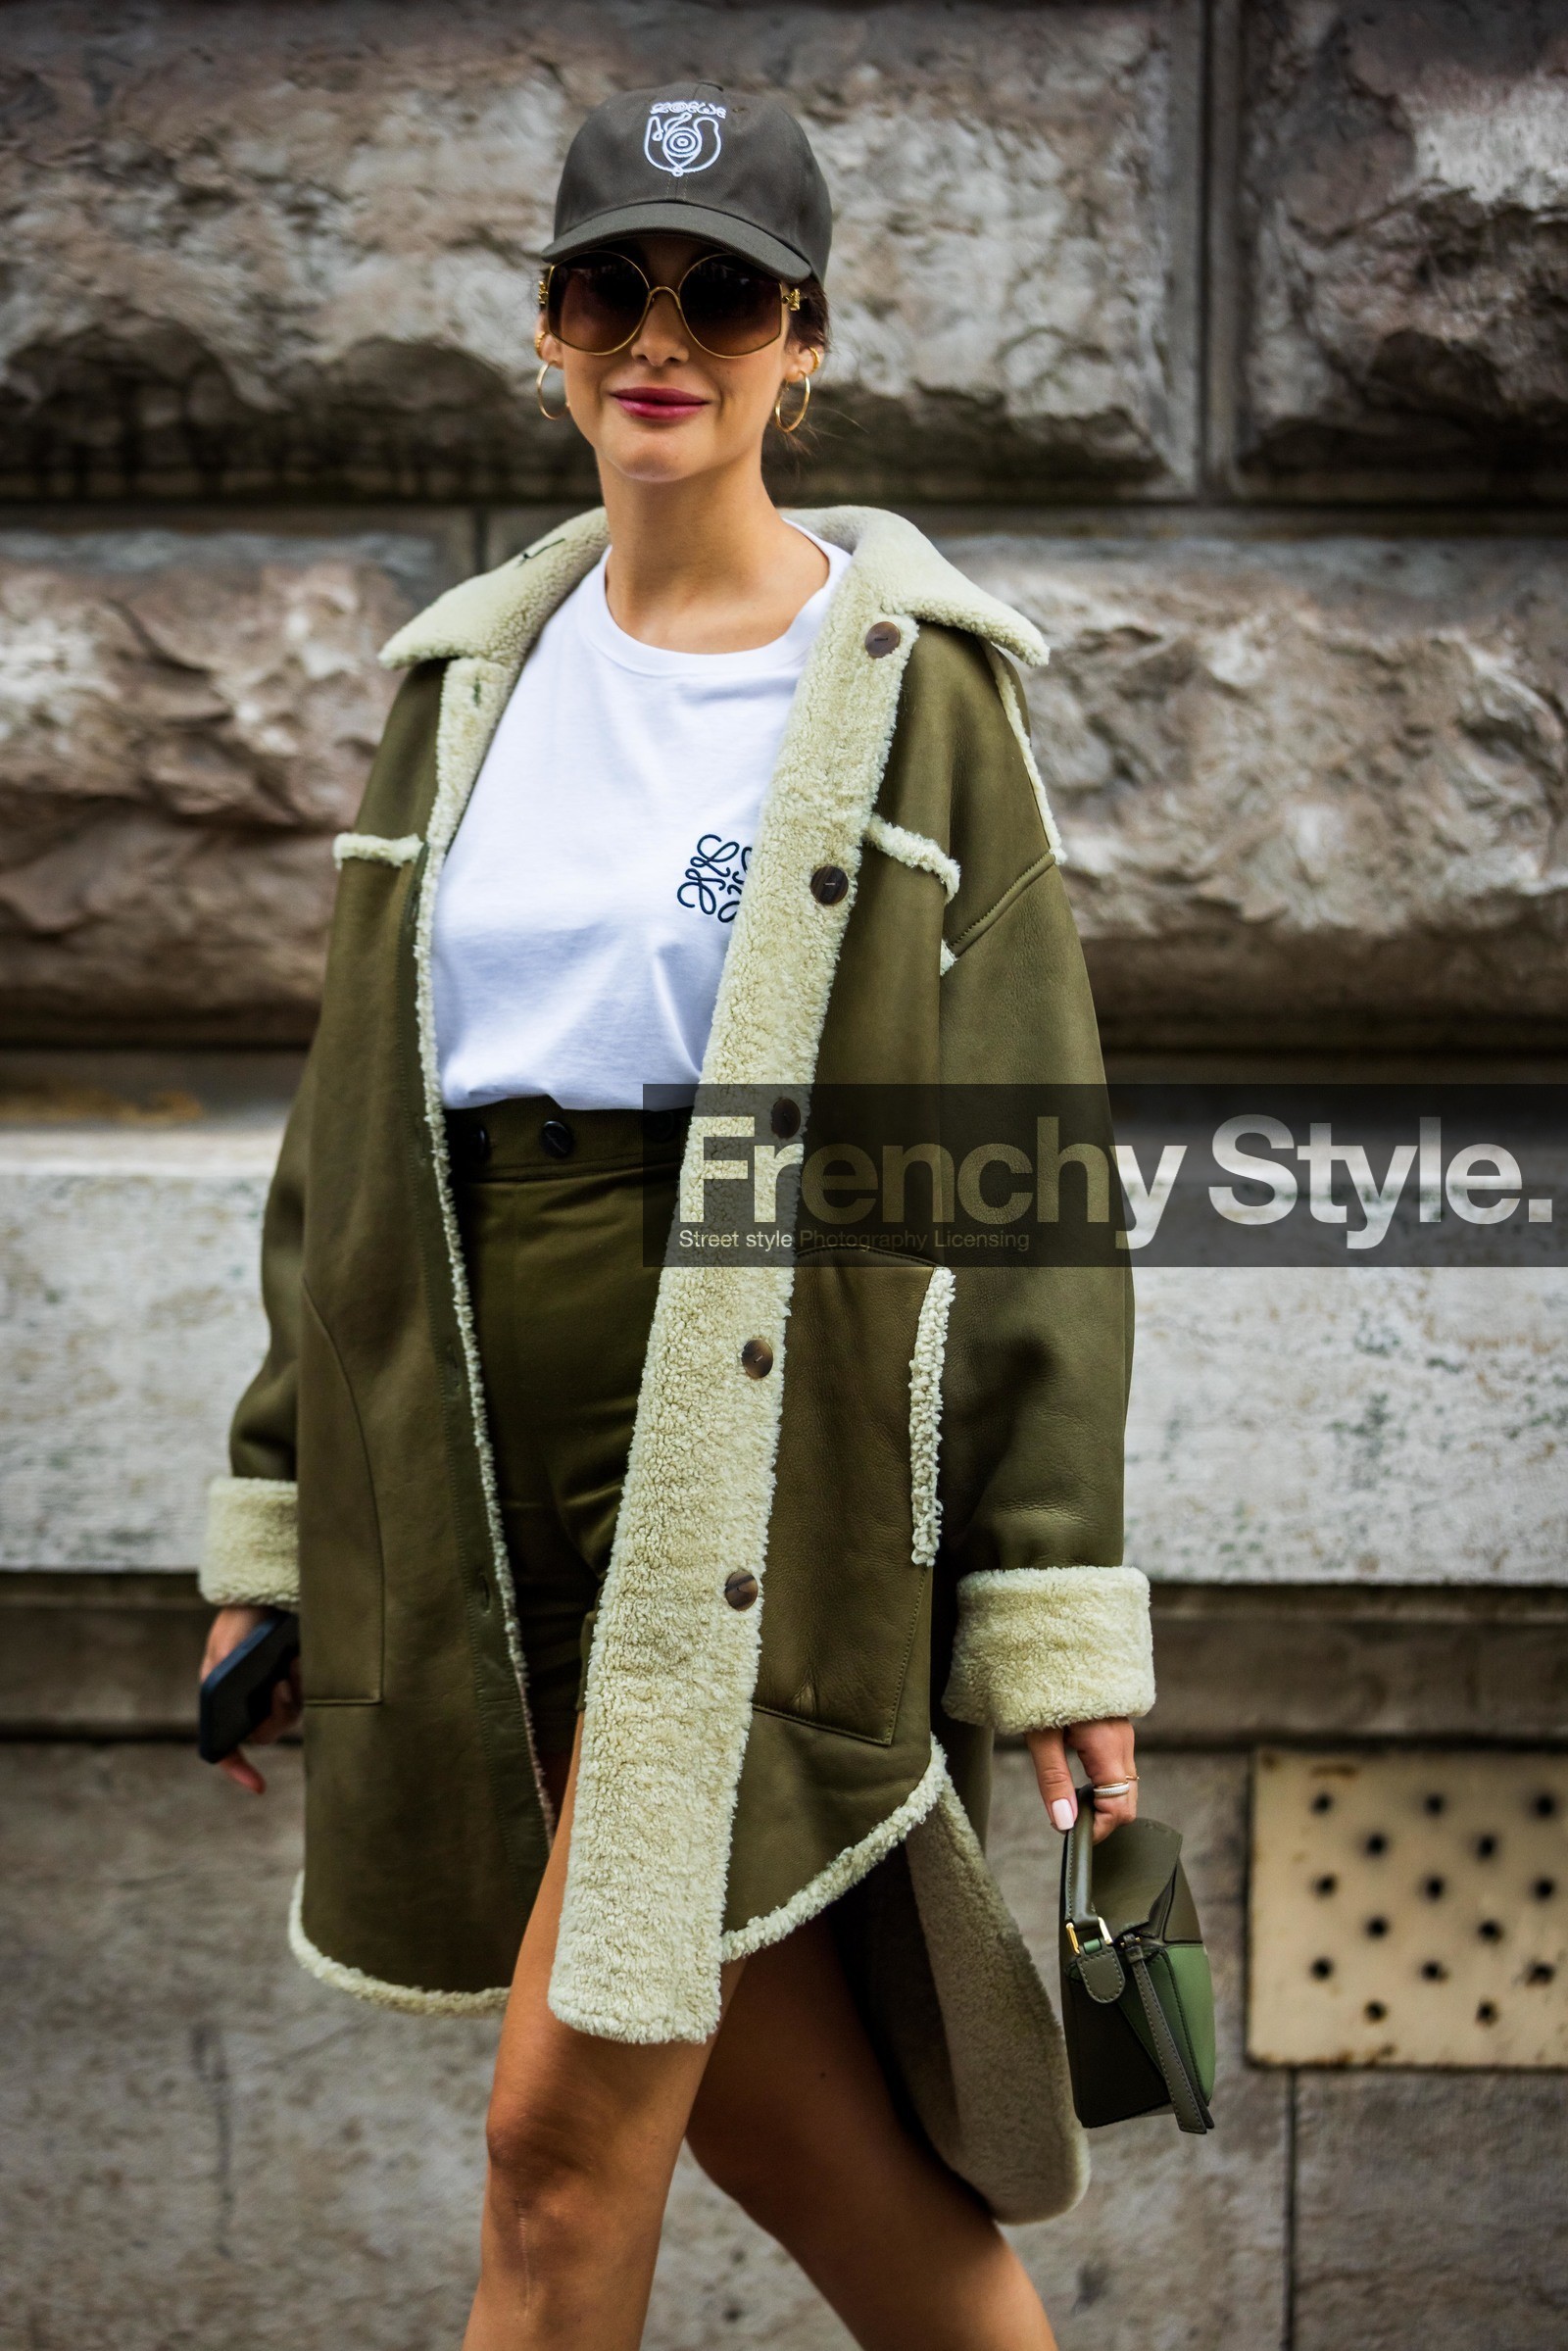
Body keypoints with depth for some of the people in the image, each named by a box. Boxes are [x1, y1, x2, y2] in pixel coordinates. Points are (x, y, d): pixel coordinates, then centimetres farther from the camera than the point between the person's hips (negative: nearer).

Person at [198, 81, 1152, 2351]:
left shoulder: (915, 683, -2)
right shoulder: (478, 677, 12)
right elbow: (350, 1124, 15)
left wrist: (1063, 1617, -9)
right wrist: (273, 1524, 13)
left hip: (765, 1457, -5)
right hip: (496, 1471, 5)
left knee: (570, 2124, -6)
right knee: (789, 2114, 11)